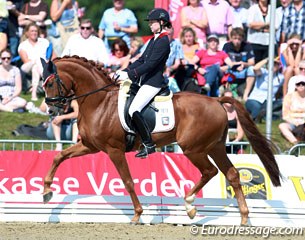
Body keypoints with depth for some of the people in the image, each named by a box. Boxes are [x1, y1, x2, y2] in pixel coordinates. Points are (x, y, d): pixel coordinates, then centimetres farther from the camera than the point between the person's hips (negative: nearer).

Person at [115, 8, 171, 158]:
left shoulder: (163, 42, -14)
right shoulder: (154, 40, 17)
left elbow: (150, 64, -21)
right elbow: (142, 60, 18)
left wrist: (130, 74, -23)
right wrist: (125, 71, 7)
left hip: (153, 82, -10)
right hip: (145, 81, 10)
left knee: (134, 110, -22)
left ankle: (149, 145, -16)